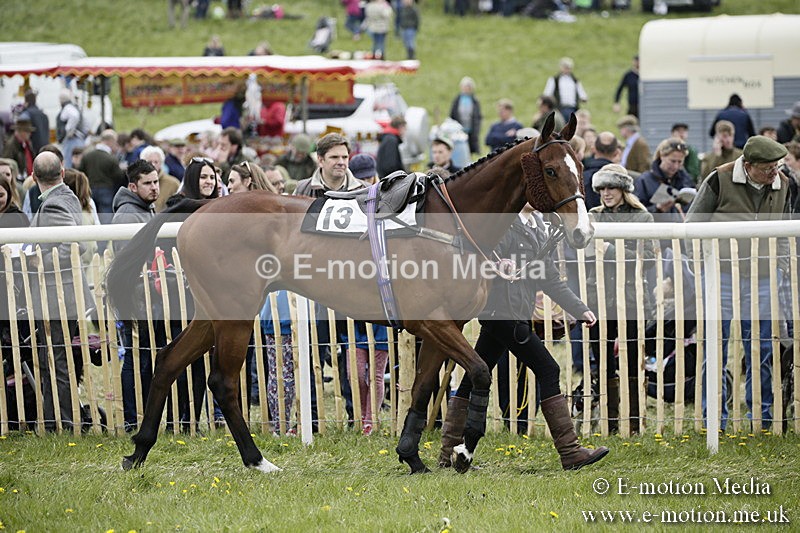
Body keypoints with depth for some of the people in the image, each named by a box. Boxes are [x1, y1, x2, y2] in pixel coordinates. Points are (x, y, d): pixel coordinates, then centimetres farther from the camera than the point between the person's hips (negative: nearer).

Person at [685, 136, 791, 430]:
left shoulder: (782, 185, 7)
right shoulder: (720, 180, -7)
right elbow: (692, 224, 2)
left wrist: (781, 269, 11)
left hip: (762, 280, 3)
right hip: (722, 275, -3)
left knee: (761, 348, 6)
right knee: (716, 348, -1)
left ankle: (761, 414, 17)